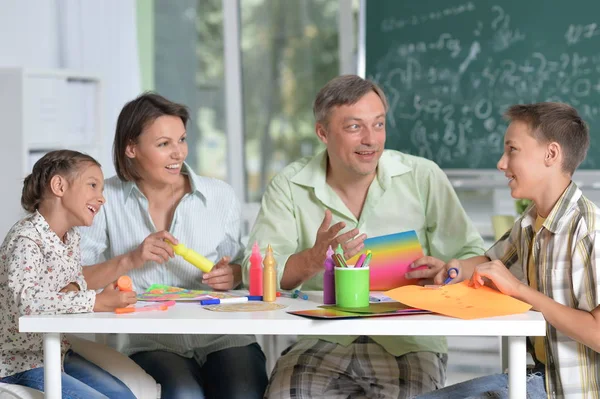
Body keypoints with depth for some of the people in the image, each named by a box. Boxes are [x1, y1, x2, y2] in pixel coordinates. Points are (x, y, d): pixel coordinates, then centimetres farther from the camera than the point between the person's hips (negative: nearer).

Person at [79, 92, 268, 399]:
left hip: (225, 338, 1)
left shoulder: (219, 196, 7)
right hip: (152, 343, -1)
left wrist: (231, 276, -5)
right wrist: (129, 261, -15)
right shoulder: (106, 199, 4)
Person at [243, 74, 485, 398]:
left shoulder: (423, 177, 3)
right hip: (323, 343, 0)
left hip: (406, 343, 0)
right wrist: (314, 259, -23)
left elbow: (472, 258, 3)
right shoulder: (289, 186, 3)